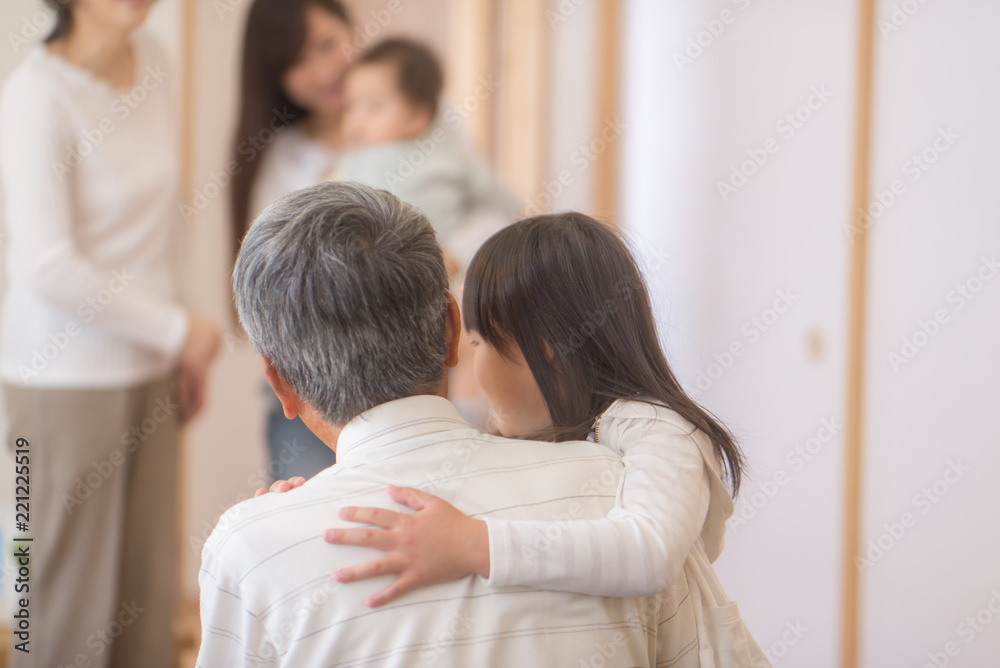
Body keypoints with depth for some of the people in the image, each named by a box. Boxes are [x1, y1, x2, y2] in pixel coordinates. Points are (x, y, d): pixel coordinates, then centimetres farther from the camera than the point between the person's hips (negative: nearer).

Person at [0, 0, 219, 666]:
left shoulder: (154, 62, 6)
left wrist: (182, 352, 14)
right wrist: (177, 329, -11)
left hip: (148, 369, 7)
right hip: (67, 378, -7)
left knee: (151, 589, 10)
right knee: (71, 595, 3)